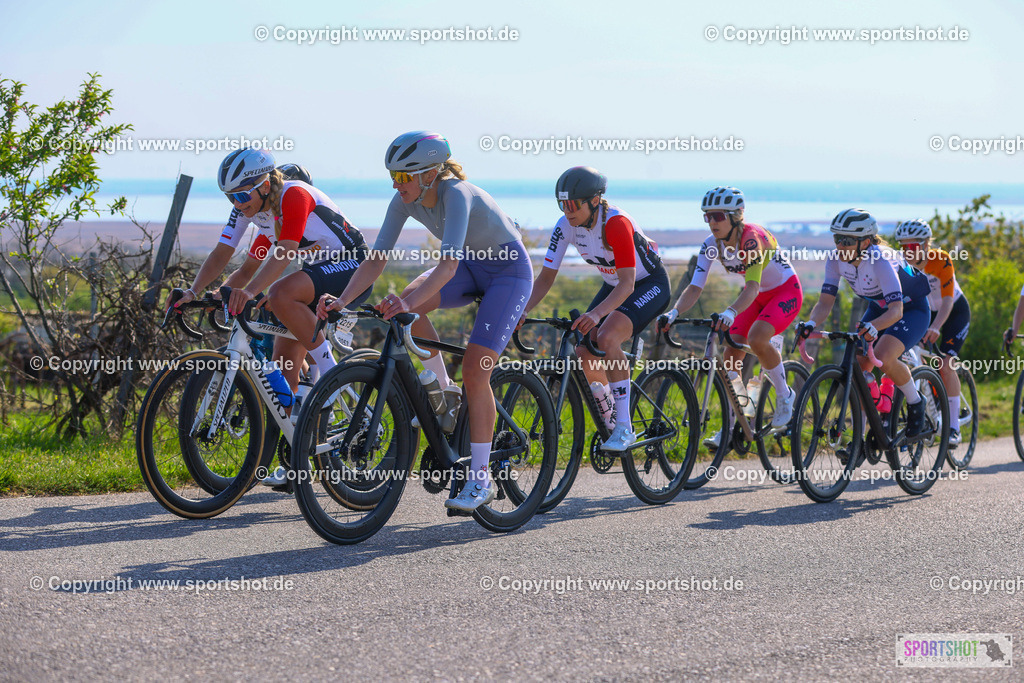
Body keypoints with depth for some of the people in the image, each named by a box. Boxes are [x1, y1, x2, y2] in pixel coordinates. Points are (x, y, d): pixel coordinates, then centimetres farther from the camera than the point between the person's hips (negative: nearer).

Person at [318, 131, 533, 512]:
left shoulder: (456, 195, -33)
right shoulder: (405, 201, -13)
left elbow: (448, 266, -44)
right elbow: (376, 259, -15)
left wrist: (409, 303, -58)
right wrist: (343, 301, -31)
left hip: (509, 270, -6)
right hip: (471, 265, 6)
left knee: (475, 370, -18)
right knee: (406, 306, -23)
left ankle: (481, 479, -9)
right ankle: (444, 394, -2)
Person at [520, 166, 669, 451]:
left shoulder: (615, 222, -33)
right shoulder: (565, 226, -14)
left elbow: (627, 283, -36)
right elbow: (546, 276, -9)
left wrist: (596, 313, -52)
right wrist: (523, 309, -26)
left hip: (650, 284, -7)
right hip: (613, 285, 7)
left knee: (606, 339, -29)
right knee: (585, 352, -11)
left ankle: (625, 429, -24)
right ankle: (610, 424, 10)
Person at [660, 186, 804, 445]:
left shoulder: (752, 238, -32)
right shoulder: (711, 245, -13)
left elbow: (752, 287, -42)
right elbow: (695, 287, -18)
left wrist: (731, 311, -61)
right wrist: (674, 312, -37)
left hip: (786, 292, -7)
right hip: (757, 296, 7)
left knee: (756, 338, -31)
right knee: (731, 353, -9)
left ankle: (785, 395, -7)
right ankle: (731, 426, 1)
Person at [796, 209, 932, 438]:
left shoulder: (880, 260, -35)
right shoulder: (836, 260, -18)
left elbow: (896, 310, -42)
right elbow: (825, 301, -18)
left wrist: (872, 327, -61)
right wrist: (811, 324, -39)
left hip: (912, 309, -6)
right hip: (878, 308, 6)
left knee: (883, 358, -29)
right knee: (858, 364, -11)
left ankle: (915, 403, -1)